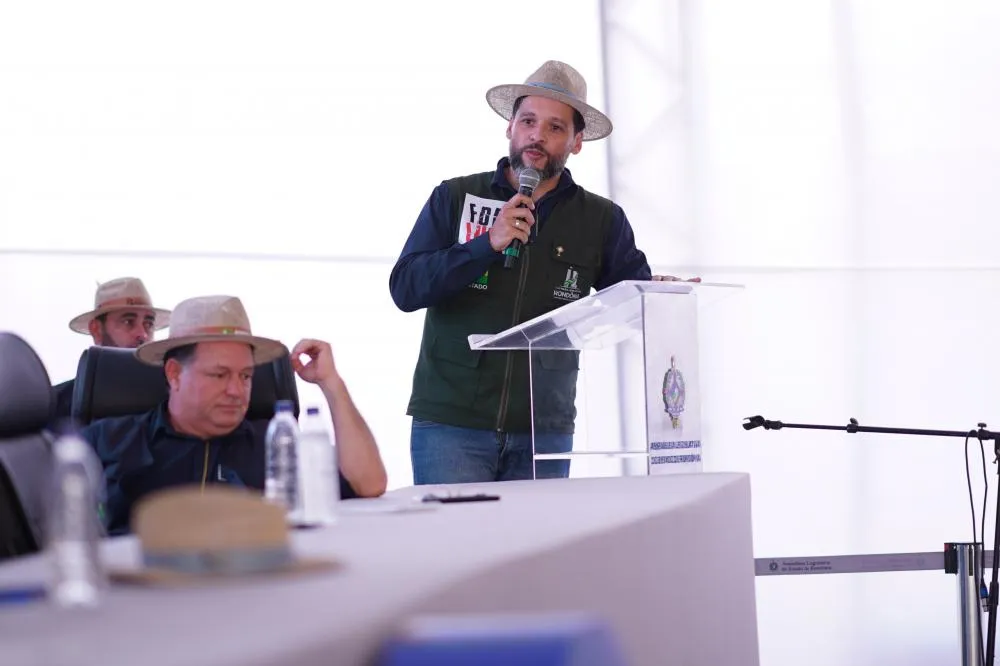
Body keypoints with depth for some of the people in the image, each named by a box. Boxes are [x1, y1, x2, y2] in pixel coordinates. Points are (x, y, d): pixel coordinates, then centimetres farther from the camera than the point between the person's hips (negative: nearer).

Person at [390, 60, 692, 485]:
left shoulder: (601, 220, 9)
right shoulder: (454, 198, 5)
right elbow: (405, 289, -3)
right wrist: (487, 244, -15)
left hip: (544, 433, 2)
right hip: (450, 424, -1)